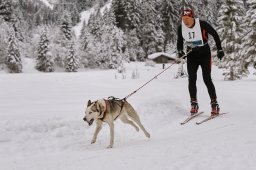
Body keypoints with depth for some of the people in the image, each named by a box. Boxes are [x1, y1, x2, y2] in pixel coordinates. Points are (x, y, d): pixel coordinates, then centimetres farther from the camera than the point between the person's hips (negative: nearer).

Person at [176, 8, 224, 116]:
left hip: (204, 53, -4)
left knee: (207, 79, -10)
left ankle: (214, 104, 0)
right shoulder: (181, 27, -7)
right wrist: (180, 52, -11)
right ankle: (194, 104, 5)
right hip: (191, 55, 4)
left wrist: (220, 50, -6)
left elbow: (215, 35, -6)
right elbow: (179, 42, 8)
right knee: (191, 80, -5)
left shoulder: (202, 24, -19)